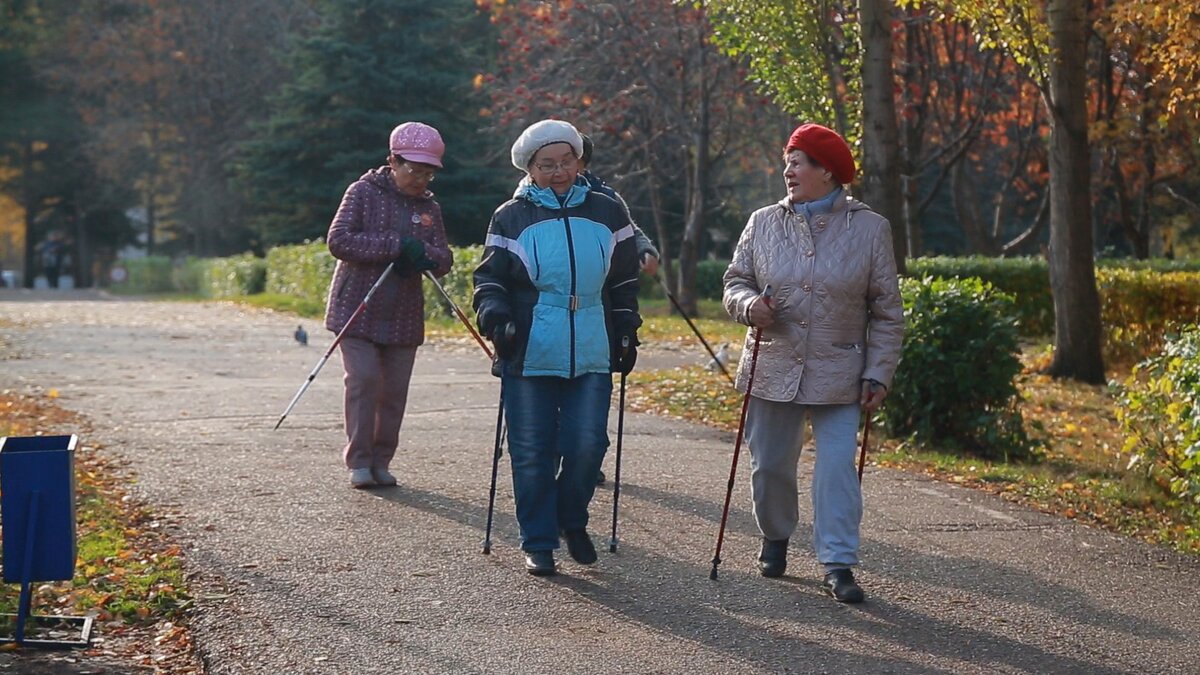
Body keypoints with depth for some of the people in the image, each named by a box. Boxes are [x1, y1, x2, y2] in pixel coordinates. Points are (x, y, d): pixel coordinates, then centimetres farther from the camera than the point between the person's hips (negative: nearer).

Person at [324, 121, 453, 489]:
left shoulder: (429, 207, 10)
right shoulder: (363, 192, -4)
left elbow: (444, 259, 7)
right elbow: (338, 240, -15)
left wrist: (422, 254, -18)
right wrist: (396, 245, -22)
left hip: (404, 317, 4)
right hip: (358, 311, -4)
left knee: (394, 390, 3)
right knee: (364, 381, -11)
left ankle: (381, 461, 15)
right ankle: (359, 461, -1)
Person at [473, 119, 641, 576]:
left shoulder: (607, 213, 11)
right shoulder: (511, 217, 6)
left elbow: (624, 281, 18)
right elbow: (489, 279, 7)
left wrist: (626, 332, 13)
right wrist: (495, 315, -11)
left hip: (591, 355, 1)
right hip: (528, 356, -1)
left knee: (587, 445, -5)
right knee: (532, 453, 0)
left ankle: (572, 521, 21)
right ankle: (538, 543, 13)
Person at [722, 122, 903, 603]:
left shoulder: (870, 229, -1)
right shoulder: (764, 223, 4)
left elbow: (887, 312, 1)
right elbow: (735, 281, 10)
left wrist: (878, 374, -4)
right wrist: (749, 304, -14)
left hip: (838, 377, -2)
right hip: (772, 370, 2)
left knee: (837, 467, -8)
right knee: (769, 465, 10)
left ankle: (838, 564, -3)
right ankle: (775, 538, 34)